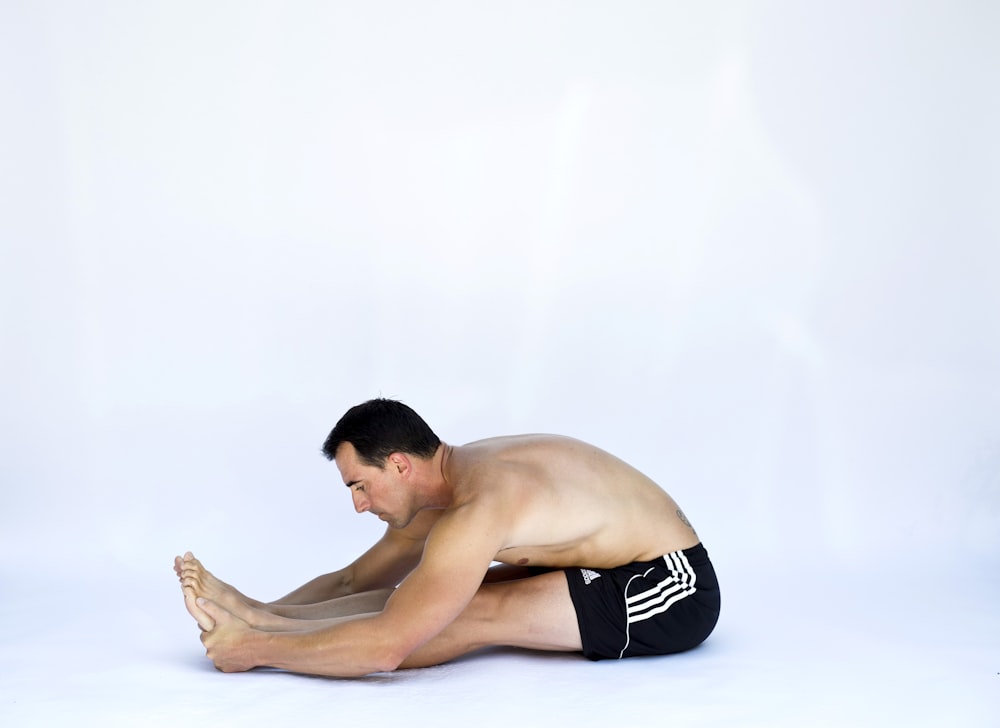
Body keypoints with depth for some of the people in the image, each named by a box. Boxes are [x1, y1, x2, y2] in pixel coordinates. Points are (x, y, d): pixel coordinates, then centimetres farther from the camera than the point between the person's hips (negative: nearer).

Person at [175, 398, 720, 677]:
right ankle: (255, 616, -10)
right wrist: (265, 613, 0)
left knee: (474, 614, -23)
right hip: (633, 572, 9)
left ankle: (251, 634, -23)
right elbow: (353, 581, 11)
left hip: (669, 593, -9)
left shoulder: (477, 512, -29)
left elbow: (385, 646, -34)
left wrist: (257, 651, -26)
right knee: (421, 598, -3)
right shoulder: (443, 484, 1)